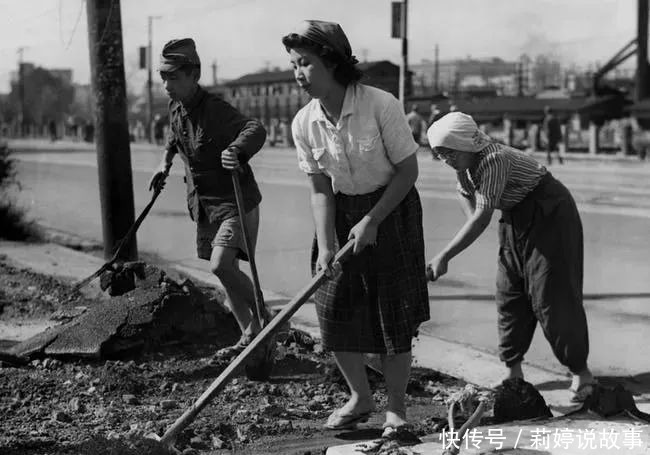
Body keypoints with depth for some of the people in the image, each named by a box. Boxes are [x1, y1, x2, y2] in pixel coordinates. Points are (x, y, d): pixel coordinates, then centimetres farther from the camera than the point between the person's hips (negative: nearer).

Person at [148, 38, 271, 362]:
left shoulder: (215, 110, -24)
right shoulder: (176, 108, 1)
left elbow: (255, 129, -41)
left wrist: (236, 150, -59)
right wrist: (166, 161, 17)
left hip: (234, 201, -8)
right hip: (203, 204, 8)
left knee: (221, 265, -21)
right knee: (227, 272, 12)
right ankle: (249, 336, 25)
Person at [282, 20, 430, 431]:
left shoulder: (381, 105, -22)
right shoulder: (304, 124, -9)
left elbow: (408, 170, -15)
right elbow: (320, 189, -4)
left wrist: (372, 221, -18)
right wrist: (325, 243, -16)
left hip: (392, 208, -4)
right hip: (342, 211, 4)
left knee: (393, 313, -3)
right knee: (335, 309, 2)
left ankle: (396, 406, 14)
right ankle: (361, 399, 22)